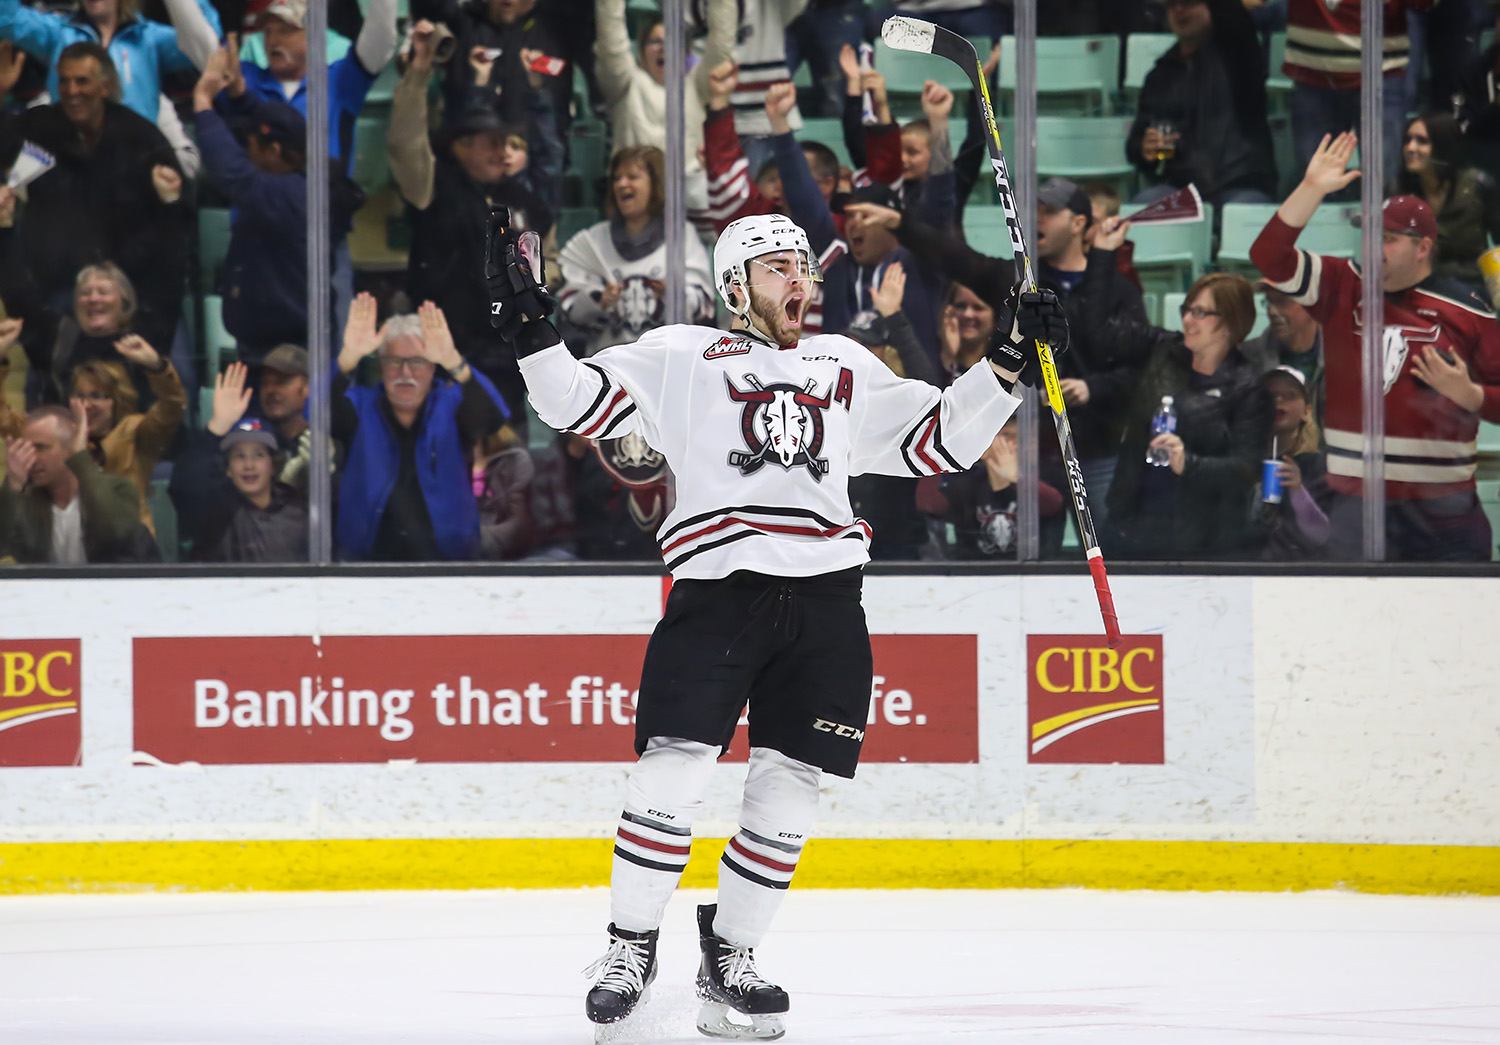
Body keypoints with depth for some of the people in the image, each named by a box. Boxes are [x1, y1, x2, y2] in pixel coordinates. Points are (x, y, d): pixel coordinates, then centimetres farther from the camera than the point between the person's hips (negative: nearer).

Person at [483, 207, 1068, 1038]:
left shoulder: (848, 371, 22)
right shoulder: (681, 357, 10)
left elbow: (940, 440, 23)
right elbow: (581, 403, 2)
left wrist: (1008, 363, 14)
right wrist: (528, 325, -12)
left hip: (825, 602, 4)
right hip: (718, 588, -4)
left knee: (788, 788, 1)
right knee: (671, 774, -14)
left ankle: (731, 955, 15)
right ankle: (631, 945, 2)